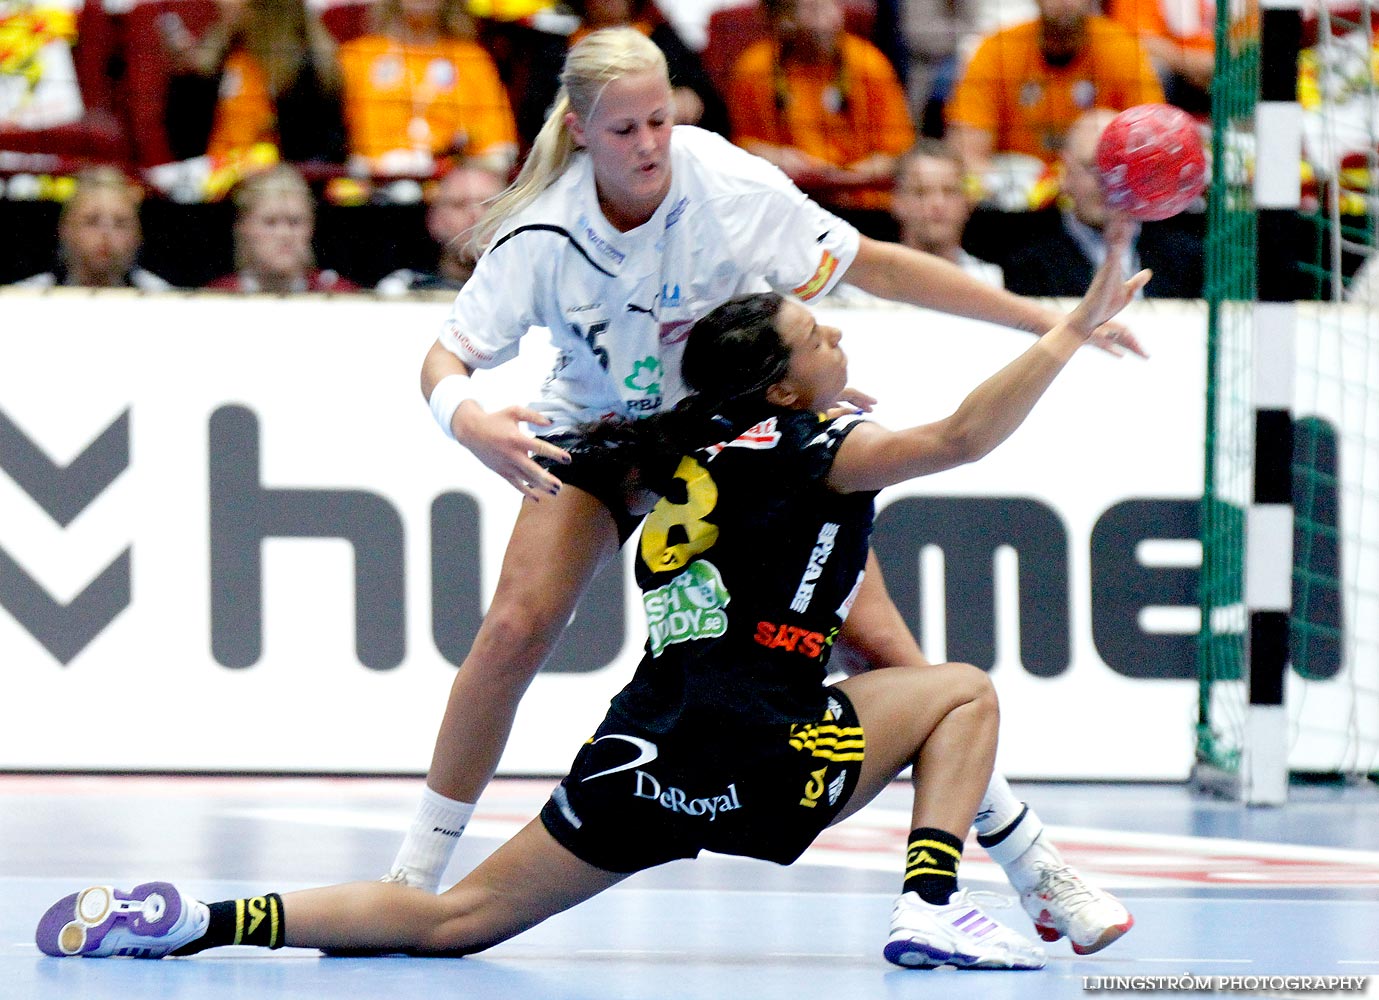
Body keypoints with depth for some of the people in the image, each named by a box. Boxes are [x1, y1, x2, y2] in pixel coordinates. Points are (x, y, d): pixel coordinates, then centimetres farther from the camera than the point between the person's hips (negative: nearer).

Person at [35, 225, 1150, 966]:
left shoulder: (691, 445, 18)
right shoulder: (804, 446, -4)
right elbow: (961, 437, -16)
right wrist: (1072, 335, -11)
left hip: (640, 754, 6)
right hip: (751, 750, -6)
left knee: (456, 919, 9)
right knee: (963, 692, 14)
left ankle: (196, 918, -7)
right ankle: (932, 908, -4)